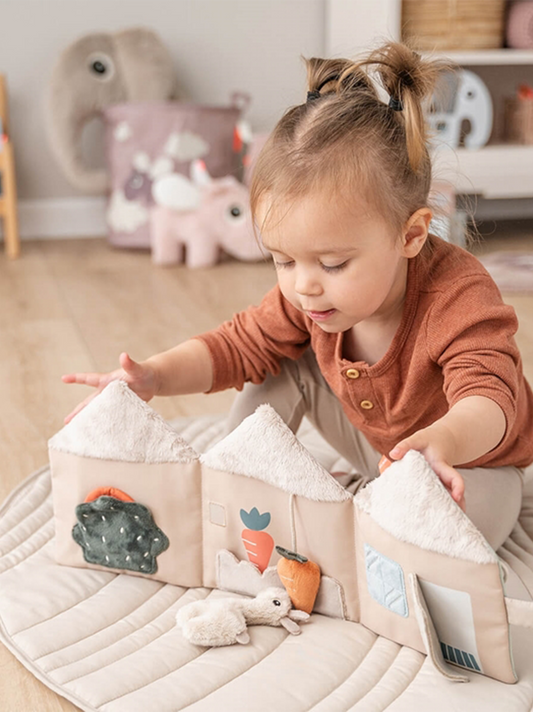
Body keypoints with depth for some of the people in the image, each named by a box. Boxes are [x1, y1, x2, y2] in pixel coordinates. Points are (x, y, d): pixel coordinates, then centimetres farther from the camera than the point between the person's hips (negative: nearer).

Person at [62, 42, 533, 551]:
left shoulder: (460, 297, -37)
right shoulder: (305, 296, -18)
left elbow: (490, 397, -48)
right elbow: (239, 345, -12)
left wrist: (445, 440, -72)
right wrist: (154, 376, -31)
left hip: (473, 463, -4)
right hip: (374, 443, 5)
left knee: (477, 516, -35)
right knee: (282, 366, -10)